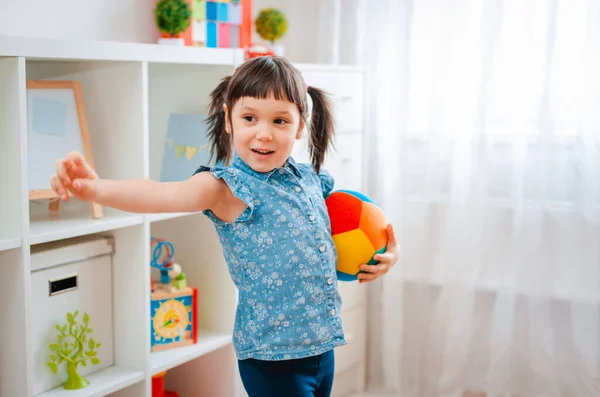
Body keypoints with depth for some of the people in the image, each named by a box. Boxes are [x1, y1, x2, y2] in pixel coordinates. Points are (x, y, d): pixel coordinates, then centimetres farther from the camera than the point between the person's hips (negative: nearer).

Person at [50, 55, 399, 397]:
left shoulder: (311, 178, 3)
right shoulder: (229, 187, -14)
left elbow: (337, 226, 23)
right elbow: (168, 195, -34)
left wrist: (386, 251, 6)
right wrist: (99, 189, -51)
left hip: (322, 342, 6)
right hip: (271, 358, -6)